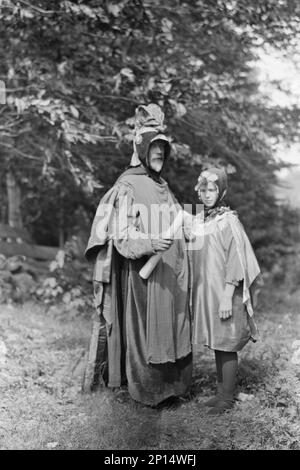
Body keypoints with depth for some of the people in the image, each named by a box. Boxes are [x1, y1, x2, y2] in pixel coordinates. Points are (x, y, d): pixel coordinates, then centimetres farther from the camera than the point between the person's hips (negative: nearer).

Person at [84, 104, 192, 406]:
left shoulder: (162, 187, 15)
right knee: (143, 329, 1)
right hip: (142, 274, -8)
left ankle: (171, 385, 24)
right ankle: (144, 391, 15)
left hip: (170, 275, 8)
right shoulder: (128, 186, -10)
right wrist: (149, 244, -35)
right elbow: (121, 235, -19)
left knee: (171, 329, 12)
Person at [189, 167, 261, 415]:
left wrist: (227, 297, -19)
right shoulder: (201, 221, 11)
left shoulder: (228, 221, -11)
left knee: (227, 348, 2)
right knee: (217, 346, 15)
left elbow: (235, 261, -16)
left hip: (223, 294, -7)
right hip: (205, 294, 7)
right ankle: (221, 392, 26)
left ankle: (228, 398, 14)